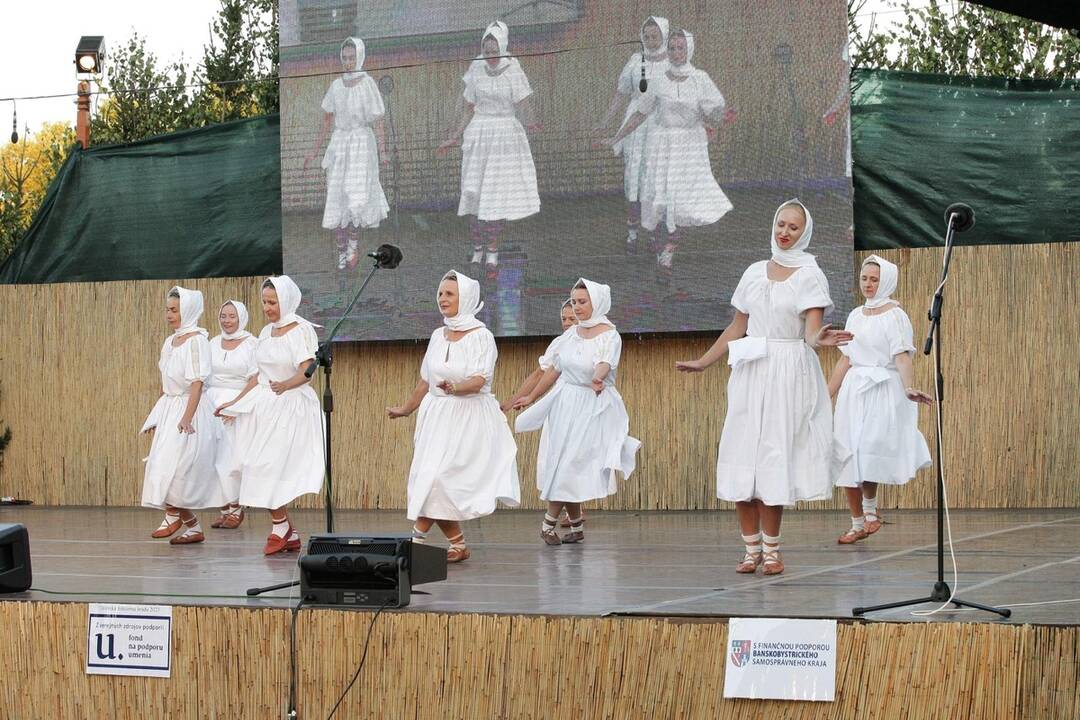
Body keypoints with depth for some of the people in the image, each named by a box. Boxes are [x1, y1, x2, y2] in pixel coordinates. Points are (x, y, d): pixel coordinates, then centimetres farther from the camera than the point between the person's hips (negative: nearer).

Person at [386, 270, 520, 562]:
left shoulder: (481, 336, -7)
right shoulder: (438, 336, 11)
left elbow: (478, 381, -18)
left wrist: (455, 388, -37)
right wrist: (406, 409, 24)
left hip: (469, 418, -6)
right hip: (437, 415, 6)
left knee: (435, 476, -16)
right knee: (430, 481, -1)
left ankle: (418, 538, -8)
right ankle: (458, 545, 8)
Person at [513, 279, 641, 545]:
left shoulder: (609, 335, -11)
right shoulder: (571, 333, 7)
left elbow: (605, 363, -32)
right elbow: (555, 369, 16)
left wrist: (598, 379, -54)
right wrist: (531, 397, 20)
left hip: (592, 408, -6)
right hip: (565, 403, 6)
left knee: (570, 465, -7)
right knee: (563, 464, 4)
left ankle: (548, 524, 6)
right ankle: (576, 528, 15)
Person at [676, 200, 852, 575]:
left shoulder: (809, 276, -2)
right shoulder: (755, 273, 12)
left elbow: (812, 331, -14)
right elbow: (737, 328, 19)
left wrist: (818, 338, -36)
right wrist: (703, 362, 18)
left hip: (790, 372, -4)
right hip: (750, 373, 4)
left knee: (773, 458, -6)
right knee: (743, 456, -1)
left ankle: (771, 549, 2)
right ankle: (752, 548, 5)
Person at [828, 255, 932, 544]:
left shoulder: (895, 315, -4)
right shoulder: (856, 316, 14)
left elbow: (902, 357, -14)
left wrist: (909, 389, -31)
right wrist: (826, 396, 17)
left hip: (883, 391, -6)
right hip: (853, 390, 6)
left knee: (868, 452, -17)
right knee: (847, 457, 0)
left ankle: (870, 508, 6)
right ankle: (858, 524, 9)